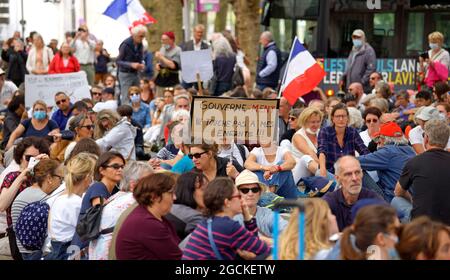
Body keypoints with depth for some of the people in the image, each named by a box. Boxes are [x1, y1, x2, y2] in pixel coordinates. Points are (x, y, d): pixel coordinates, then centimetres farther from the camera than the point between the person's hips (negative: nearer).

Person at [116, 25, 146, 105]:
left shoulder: (140, 45, 5)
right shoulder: (126, 44, -13)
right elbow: (118, 61, -13)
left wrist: (141, 65, -6)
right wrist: (131, 64, -26)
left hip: (135, 74, 6)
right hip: (125, 74, -6)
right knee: (125, 99, -8)